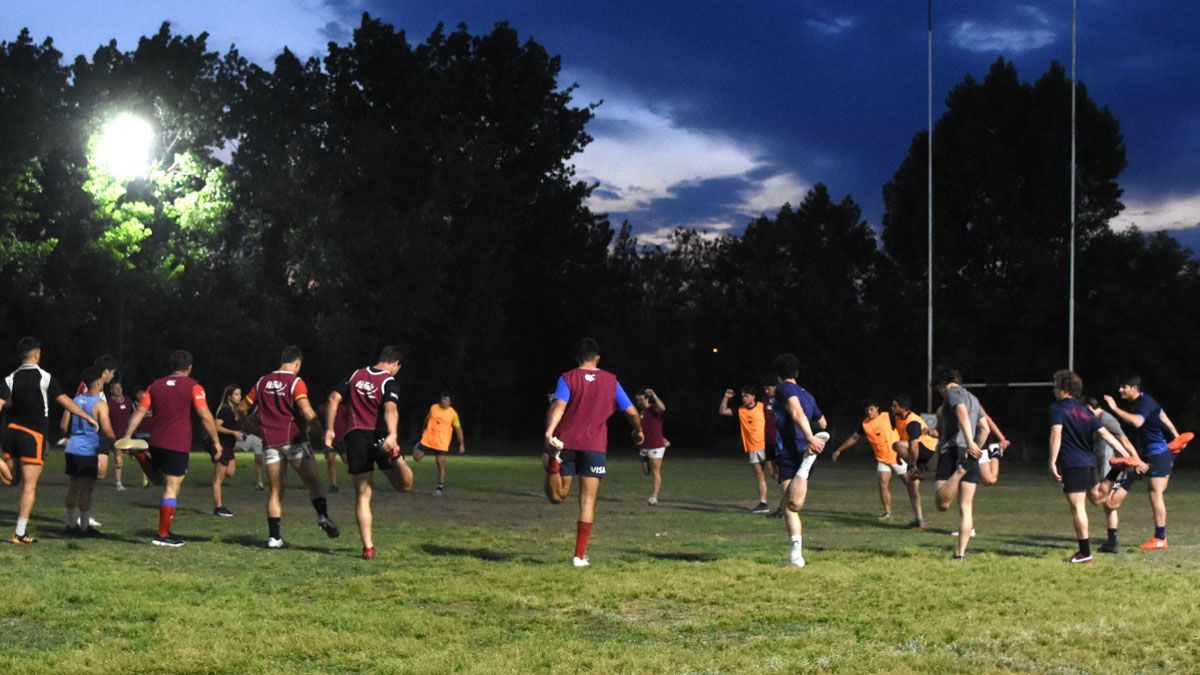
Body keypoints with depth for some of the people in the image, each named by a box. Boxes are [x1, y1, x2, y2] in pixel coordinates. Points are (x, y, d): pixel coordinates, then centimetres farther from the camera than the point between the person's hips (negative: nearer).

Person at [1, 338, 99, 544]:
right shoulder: (45, 377, -5)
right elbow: (65, 401, -4)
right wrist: (89, 418, 5)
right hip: (33, 436, -4)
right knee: (29, 486, -2)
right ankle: (19, 534, -4)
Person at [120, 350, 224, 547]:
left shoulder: (156, 385, 12)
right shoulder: (193, 387, -2)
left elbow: (140, 412, 8)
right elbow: (205, 416, -8)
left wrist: (127, 437, 9)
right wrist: (216, 441, -1)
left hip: (156, 443, 5)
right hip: (178, 445, -5)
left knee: (169, 484, 24)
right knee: (172, 488, -3)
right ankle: (162, 535, -3)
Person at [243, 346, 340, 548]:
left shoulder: (263, 381, 13)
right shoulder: (295, 382, -2)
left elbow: (243, 407, 20)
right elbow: (307, 412, -15)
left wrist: (255, 428, 34)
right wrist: (321, 432, -9)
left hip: (269, 441, 4)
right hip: (292, 438, -4)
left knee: (275, 490, 7)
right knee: (312, 482, -2)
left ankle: (274, 536, 1)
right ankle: (323, 516, -25)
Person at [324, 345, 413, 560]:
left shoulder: (357, 375, 12)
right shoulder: (390, 382, -3)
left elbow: (334, 398, 8)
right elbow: (390, 409, -21)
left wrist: (329, 430, 12)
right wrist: (392, 434, -35)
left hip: (355, 437, 4)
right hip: (379, 436, -4)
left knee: (362, 496, 8)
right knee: (405, 486, 1)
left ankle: (368, 547, 3)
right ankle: (394, 456, -31)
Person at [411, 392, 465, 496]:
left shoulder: (453, 413, -5)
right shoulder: (433, 408, 2)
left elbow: (458, 429, -1)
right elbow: (427, 420, 19)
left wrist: (461, 444, -4)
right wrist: (423, 432, 26)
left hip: (441, 444, -2)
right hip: (427, 439, 2)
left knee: (441, 464, -8)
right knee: (416, 457, 2)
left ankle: (441, 488, 0)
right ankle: (417, 447, 38)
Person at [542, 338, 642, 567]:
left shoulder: (568, 378, 4)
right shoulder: (610, 381, 8)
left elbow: (559, 406, -15)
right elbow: (632, 412, 10)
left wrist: (549, 432, -27)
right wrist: (638, 431, 29)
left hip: (565, 442, 0)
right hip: (595, 446, 0)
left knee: (557, 496, 9)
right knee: (587, 501, 3)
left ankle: (553, 462, -23)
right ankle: (580, 555, -3)